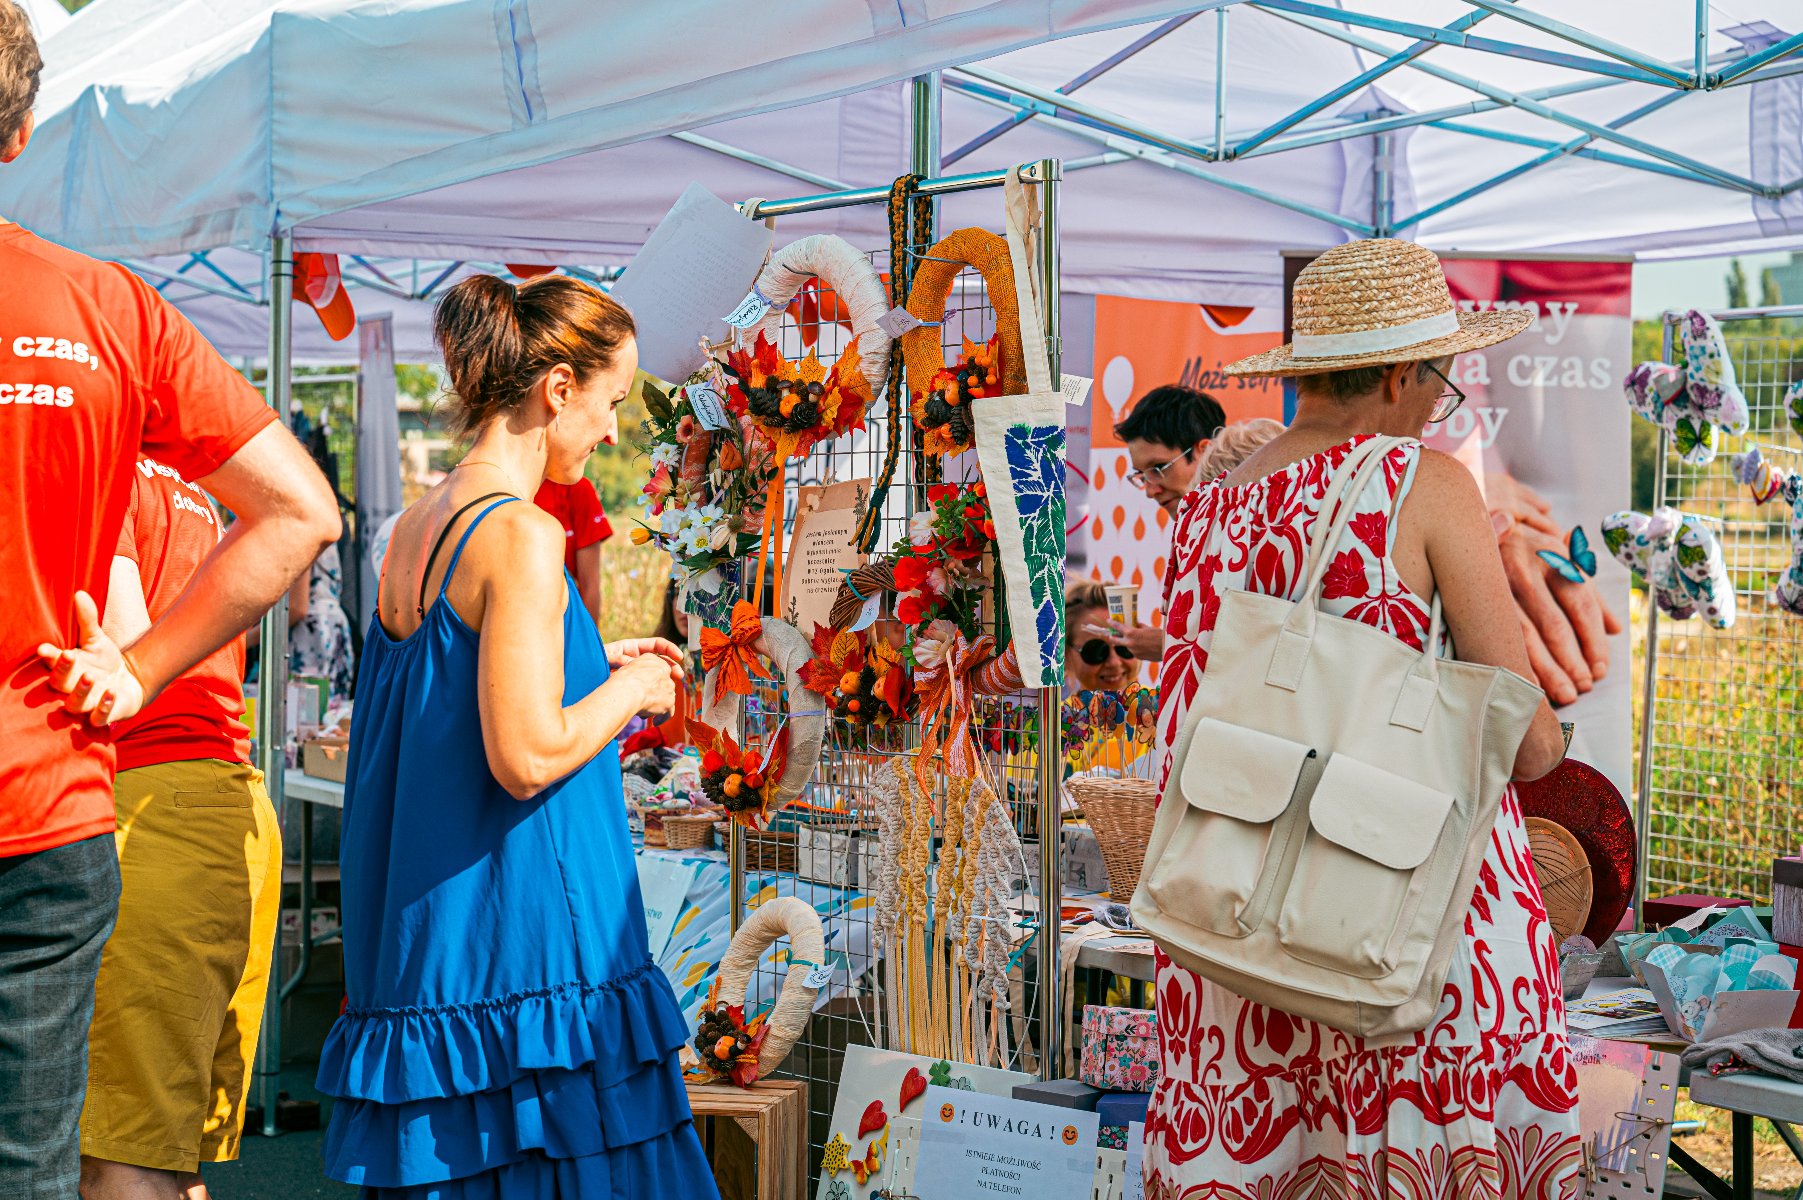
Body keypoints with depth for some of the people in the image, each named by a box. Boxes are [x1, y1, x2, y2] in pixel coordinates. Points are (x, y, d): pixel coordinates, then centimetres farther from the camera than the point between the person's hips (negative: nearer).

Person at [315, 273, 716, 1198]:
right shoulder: (522, 534, -15)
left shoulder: (416, 527, 11)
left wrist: (587, 663, 18)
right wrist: (628, 690, -5)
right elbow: (526, 756, -21)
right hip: (525, 938, -9)